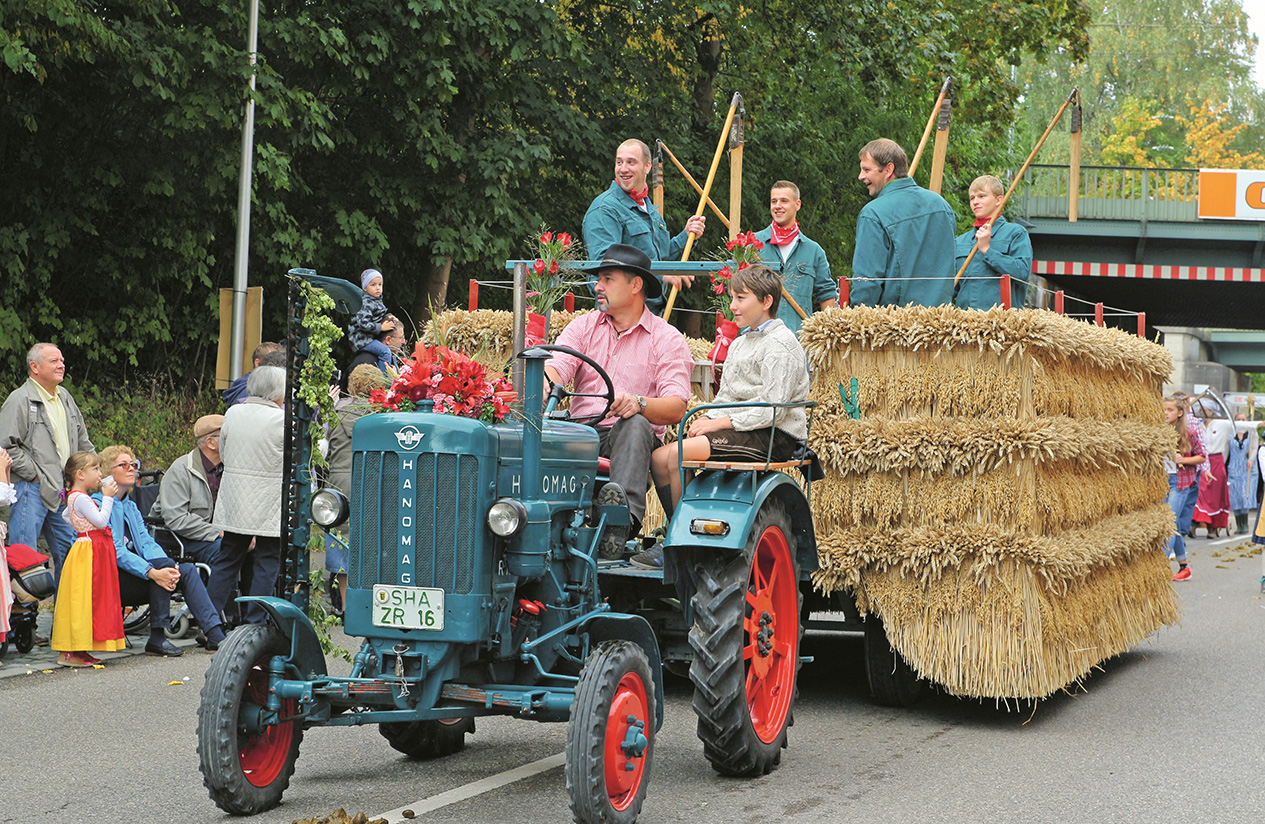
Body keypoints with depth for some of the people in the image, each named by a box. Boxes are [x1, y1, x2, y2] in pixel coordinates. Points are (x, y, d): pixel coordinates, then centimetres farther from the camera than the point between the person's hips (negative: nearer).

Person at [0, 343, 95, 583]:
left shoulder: (65, 397, 17)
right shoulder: (20, 400, -8)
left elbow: (83, 442, 27)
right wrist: (35, 474, -15)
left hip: (63, 492, 7)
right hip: (31, 490, -7)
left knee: (68, 552, 9)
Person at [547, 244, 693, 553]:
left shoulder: (667, 339, 4)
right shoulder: (583, 326, 16)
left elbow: (676, 408, -8)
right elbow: (555, 368, -1)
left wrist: (639, 403, -30)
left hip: (636, 436, -3)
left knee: (634, 424, -36)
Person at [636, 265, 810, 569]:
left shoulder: (781, 345, -8)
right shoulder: (739, 345, 21)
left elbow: (772, 409, -17)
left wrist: (721, 423, -17)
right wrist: (706, 420, -1)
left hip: (774, 437, -9)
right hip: (738, 428, 9)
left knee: (678, 453, -25)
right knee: (659, 457, -9)